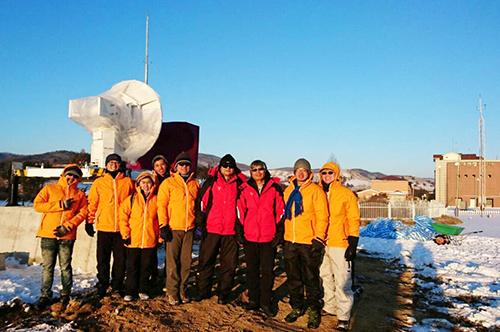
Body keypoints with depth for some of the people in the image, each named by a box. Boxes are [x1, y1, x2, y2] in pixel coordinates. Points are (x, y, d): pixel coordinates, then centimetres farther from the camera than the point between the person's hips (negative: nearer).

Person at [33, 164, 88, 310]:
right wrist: (61, 205, -10)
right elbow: (37, 204, -2)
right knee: (48, 267, 3)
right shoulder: (50, 188, 10)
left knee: (66, 267, 5)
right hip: (48, 235, 0)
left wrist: (67, 226, -10)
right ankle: (45, 295, 15)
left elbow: (82, 213, 3)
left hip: (67, 236, 1)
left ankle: (66, 294, 17)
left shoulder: (79, 194, 12)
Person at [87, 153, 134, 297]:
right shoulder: (99, 183, 5)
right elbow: (92, 203, 6)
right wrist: (89, 222, 0)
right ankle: (102, 286, 19)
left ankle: (117, 285, 21)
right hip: (104, 226, 0)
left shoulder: (128, 182, 5)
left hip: (122, 227, 0)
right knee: (103, 259, 7)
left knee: (120, 258, 7)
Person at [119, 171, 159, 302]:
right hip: (133, 240, -1)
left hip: (150, 240, 1)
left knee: (146, 266, 10)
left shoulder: (156, 199, 3)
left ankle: (143, 291, 25)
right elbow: (123, 217, 3)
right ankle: (130, 292, 21)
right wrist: (125, 234, -3)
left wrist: (159, 235, 6)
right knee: (132, 267, 7)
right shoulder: (131, 199, 1)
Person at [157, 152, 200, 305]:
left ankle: (183, 289, 21)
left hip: (189, 229, 3)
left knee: (186, 261, 8)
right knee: (173, 261, 1)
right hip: (173, 228, -3)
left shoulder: (195, 184, 11)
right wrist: (163, 226, -9)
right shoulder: (168, 183, 0)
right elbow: (161, 205, -3)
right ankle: (172, 291, 13)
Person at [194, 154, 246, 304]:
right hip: (211, 229, 0)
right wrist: (201, 224, 0)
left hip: (231, 231, 1)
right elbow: (201, 202, 4)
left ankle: (224, 293, 21)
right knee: (205, 261, 7)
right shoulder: (211, 182, 3)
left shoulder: (239, 184, 5)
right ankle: (203, 291, 23)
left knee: (229, 264, 6)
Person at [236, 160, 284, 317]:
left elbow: (280, 211, 3)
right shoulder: (245, 189, 5)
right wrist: (239, 232, 1)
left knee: (268, 270, 4)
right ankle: (253, 300, 24)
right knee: (252, 269, 11)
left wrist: (279, 233, -1)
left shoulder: (274, 188, 2)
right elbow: (240, 211, 6)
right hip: (250, 236, 1)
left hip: (269, 237, -1)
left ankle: (265, 302, 18)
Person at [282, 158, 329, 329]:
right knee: (293, 276, 14)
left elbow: (322, 215, -9)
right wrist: (283, 235, 15)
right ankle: (297, 307, 30)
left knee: (311, 277, 5)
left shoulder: (315, 190, -5)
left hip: (309, 241, -5)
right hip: (290, 241, 5)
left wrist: (319, 237, -15)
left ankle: (314, 310, 21)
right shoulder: (288, 190, 10)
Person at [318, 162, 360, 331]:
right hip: (322, 243, 5)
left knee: (342, 281, -5)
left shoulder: (346, 194, -4)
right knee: (326, 277, 15)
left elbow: (354, 220, -4)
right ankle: (330, 307, 31)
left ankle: (344, 317, 6)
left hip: (340, 244, -5)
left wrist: (353, 245, -9)